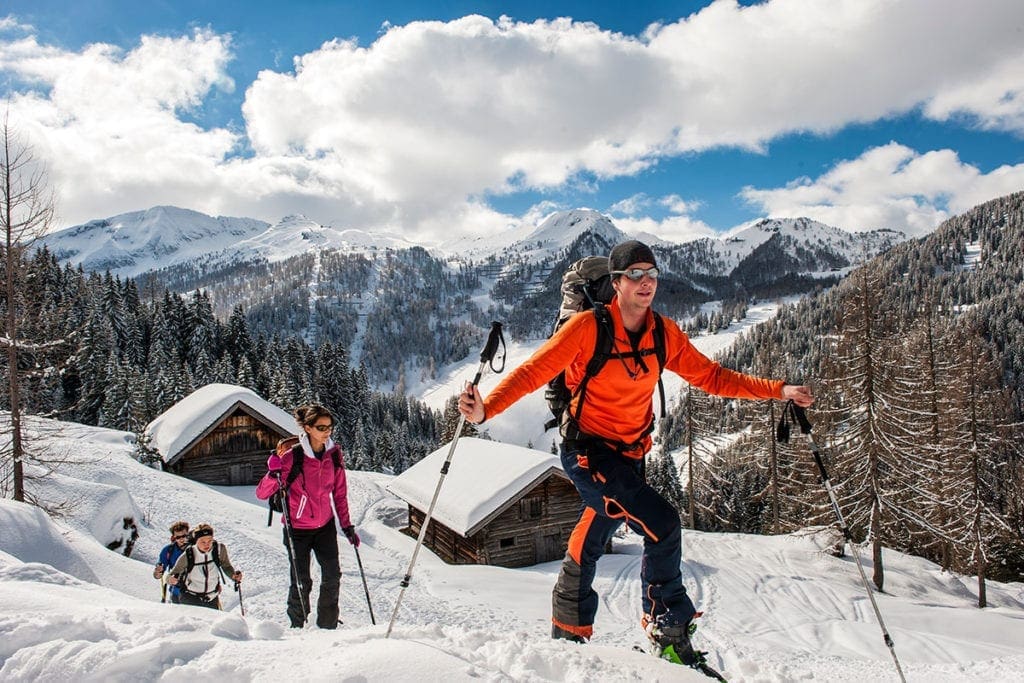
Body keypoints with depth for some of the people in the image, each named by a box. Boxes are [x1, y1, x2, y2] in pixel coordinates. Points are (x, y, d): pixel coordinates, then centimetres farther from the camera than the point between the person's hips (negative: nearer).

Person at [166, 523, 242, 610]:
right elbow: (171, 575, -11)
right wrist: (171, 579, -33)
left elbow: (226, 566, 2)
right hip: (190, 598, -2)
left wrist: (234, 575, -17)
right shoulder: (188, 555, -20)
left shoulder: (220, 549, -15)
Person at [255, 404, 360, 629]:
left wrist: (347, 526, 5)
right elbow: (262, 494, -16)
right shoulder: (292, 456, -17)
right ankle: (297, 627, 22)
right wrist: (273, 474, -36)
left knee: (333, 577, 0)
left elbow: (340, 493, 6)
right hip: (297, 528, -4)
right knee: (301, 582, 0)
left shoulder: (334, 454, -4)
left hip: (325, 526, 4)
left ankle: (328, 627, 17)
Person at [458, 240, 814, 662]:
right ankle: (669, 628, 3)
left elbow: (712, 377, 3)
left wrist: (778, 390, -3)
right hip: (587, 449, -6)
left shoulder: (665, 334, -2)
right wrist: (486, 409, -34)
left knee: (591, 544, 18)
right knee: (662, 524, -18)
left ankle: (568, 634, 37)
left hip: (630, 456, 6)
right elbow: (533, 372, -19)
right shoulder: (588, 327, -17)